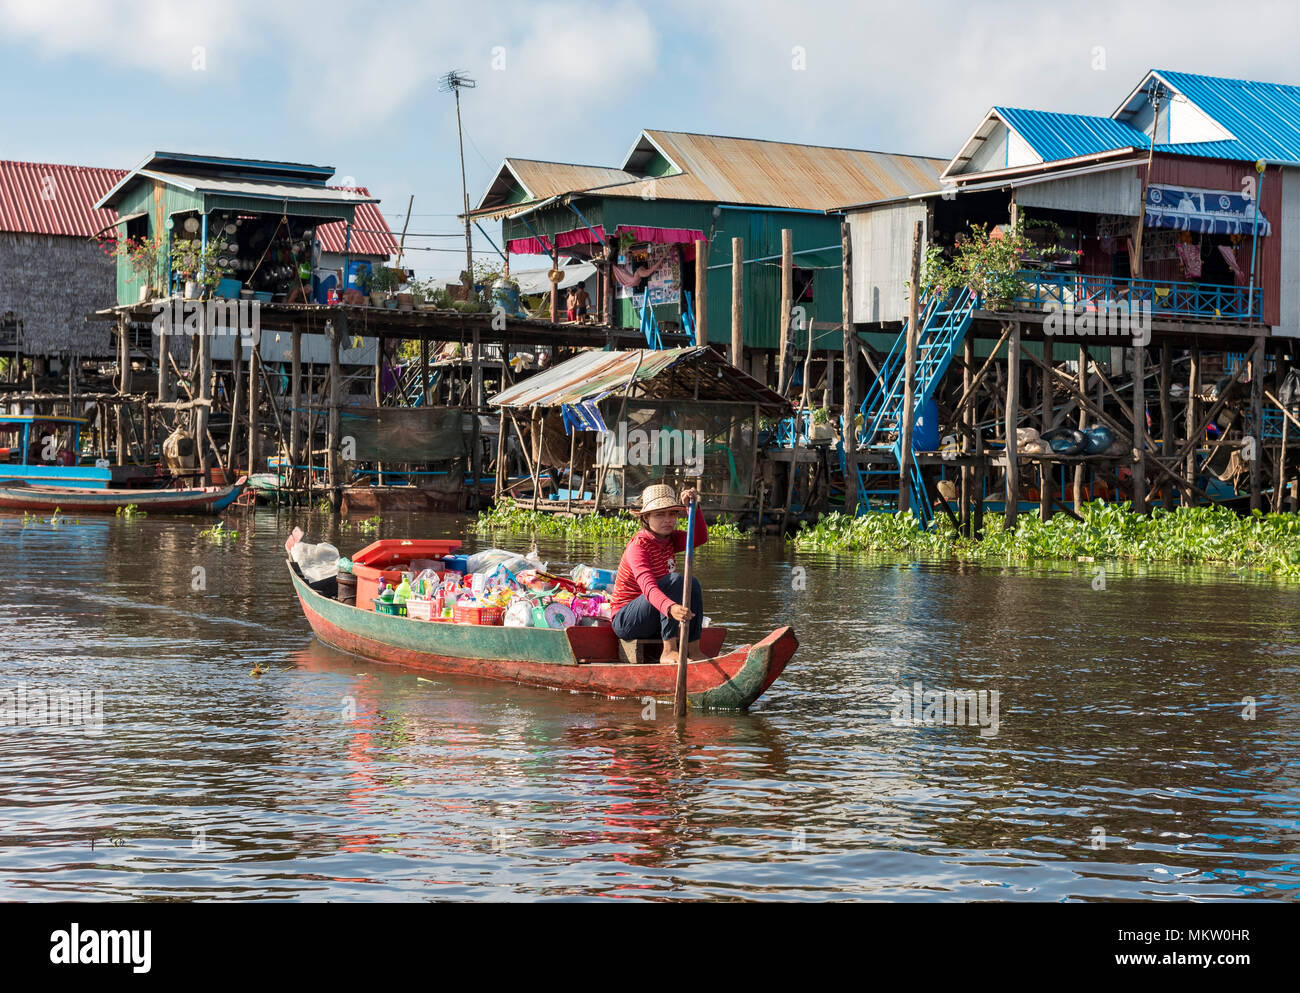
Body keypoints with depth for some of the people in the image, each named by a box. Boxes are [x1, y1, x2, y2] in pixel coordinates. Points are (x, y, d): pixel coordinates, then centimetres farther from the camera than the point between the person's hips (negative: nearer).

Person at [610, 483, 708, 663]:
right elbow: (648, 586, -37)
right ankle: (668, 651, -32)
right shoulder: (638, 546, -20)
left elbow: (700, 538, -14)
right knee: (675, 579, -27)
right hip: (625, 621, -8)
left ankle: (693, 650, -14)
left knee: (692, 583, -13)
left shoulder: (670, 539, 5)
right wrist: (670, 608, -56)